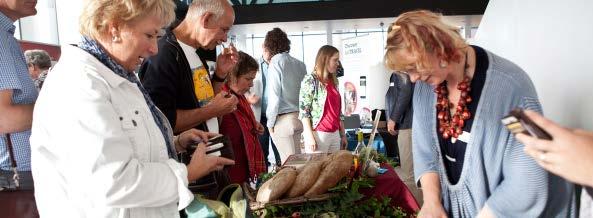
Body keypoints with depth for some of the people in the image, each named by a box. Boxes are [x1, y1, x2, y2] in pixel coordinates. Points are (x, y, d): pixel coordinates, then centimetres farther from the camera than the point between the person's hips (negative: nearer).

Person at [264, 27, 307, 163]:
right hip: (299, 118, 7)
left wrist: (270, 123, -5)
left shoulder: (276, 62, -9)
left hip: (283, 120, -6)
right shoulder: (300, 64, 9)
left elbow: (274, 96, -12)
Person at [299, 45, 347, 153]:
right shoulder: (310, 80, -6)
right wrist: (310, 137, -17)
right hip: (318, 134, -6)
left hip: (335, 134, 7)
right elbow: (303, 110, -12)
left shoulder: (334, 81, 14)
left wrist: (343, 134, 15)